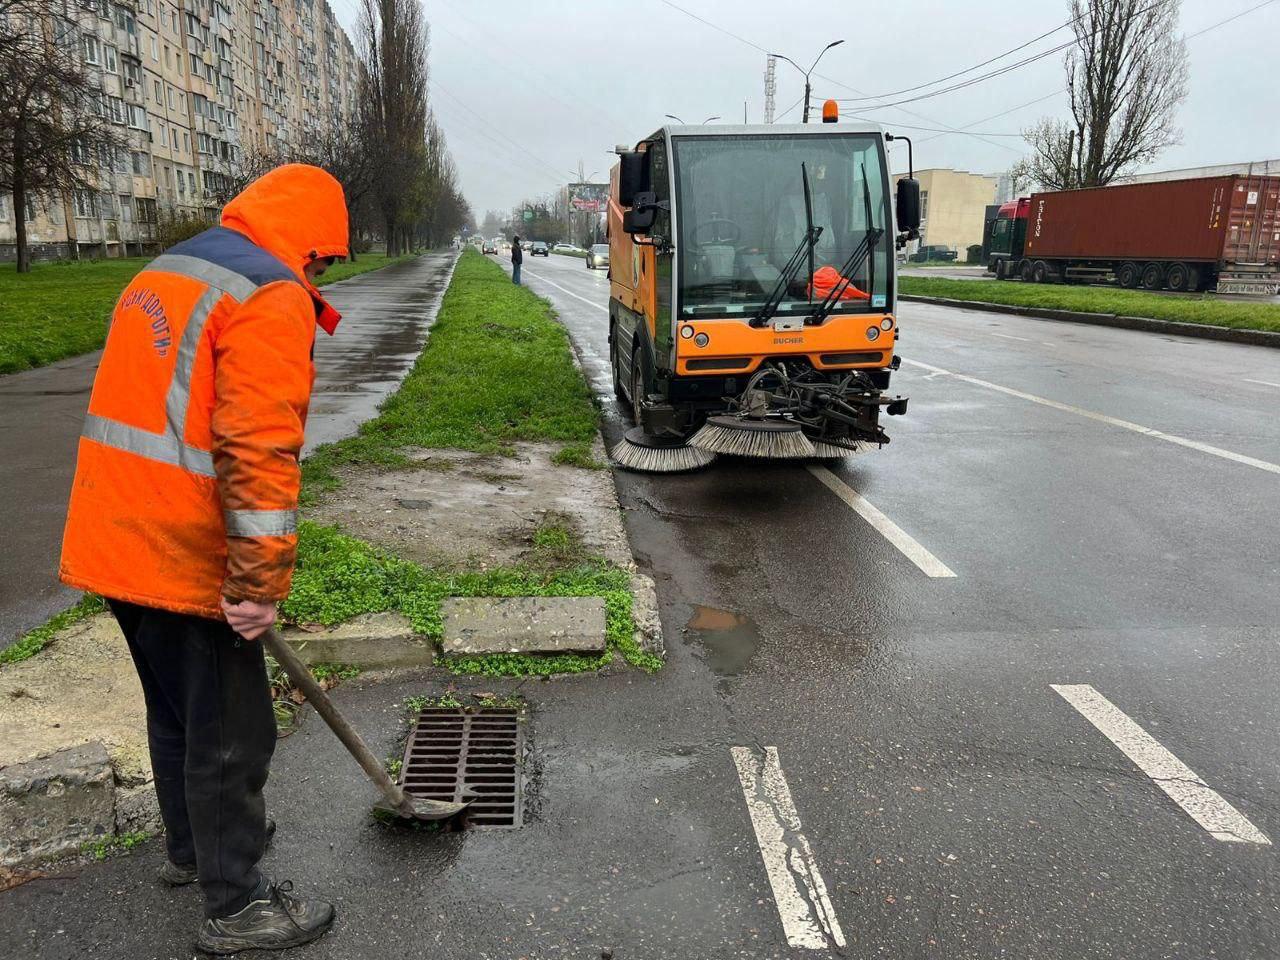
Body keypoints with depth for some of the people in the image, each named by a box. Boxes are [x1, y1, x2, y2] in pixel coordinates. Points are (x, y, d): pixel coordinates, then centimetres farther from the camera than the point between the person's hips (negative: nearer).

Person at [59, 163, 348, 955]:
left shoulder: (163, 275, 16)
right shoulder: (272, 300, -14)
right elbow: (260, 452, -23)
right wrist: (261, 582, -21)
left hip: (114, 539, 9)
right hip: (184, 559, -9)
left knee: (177, 707, 24)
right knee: (228, 730, 5)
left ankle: (193, 844, 44)